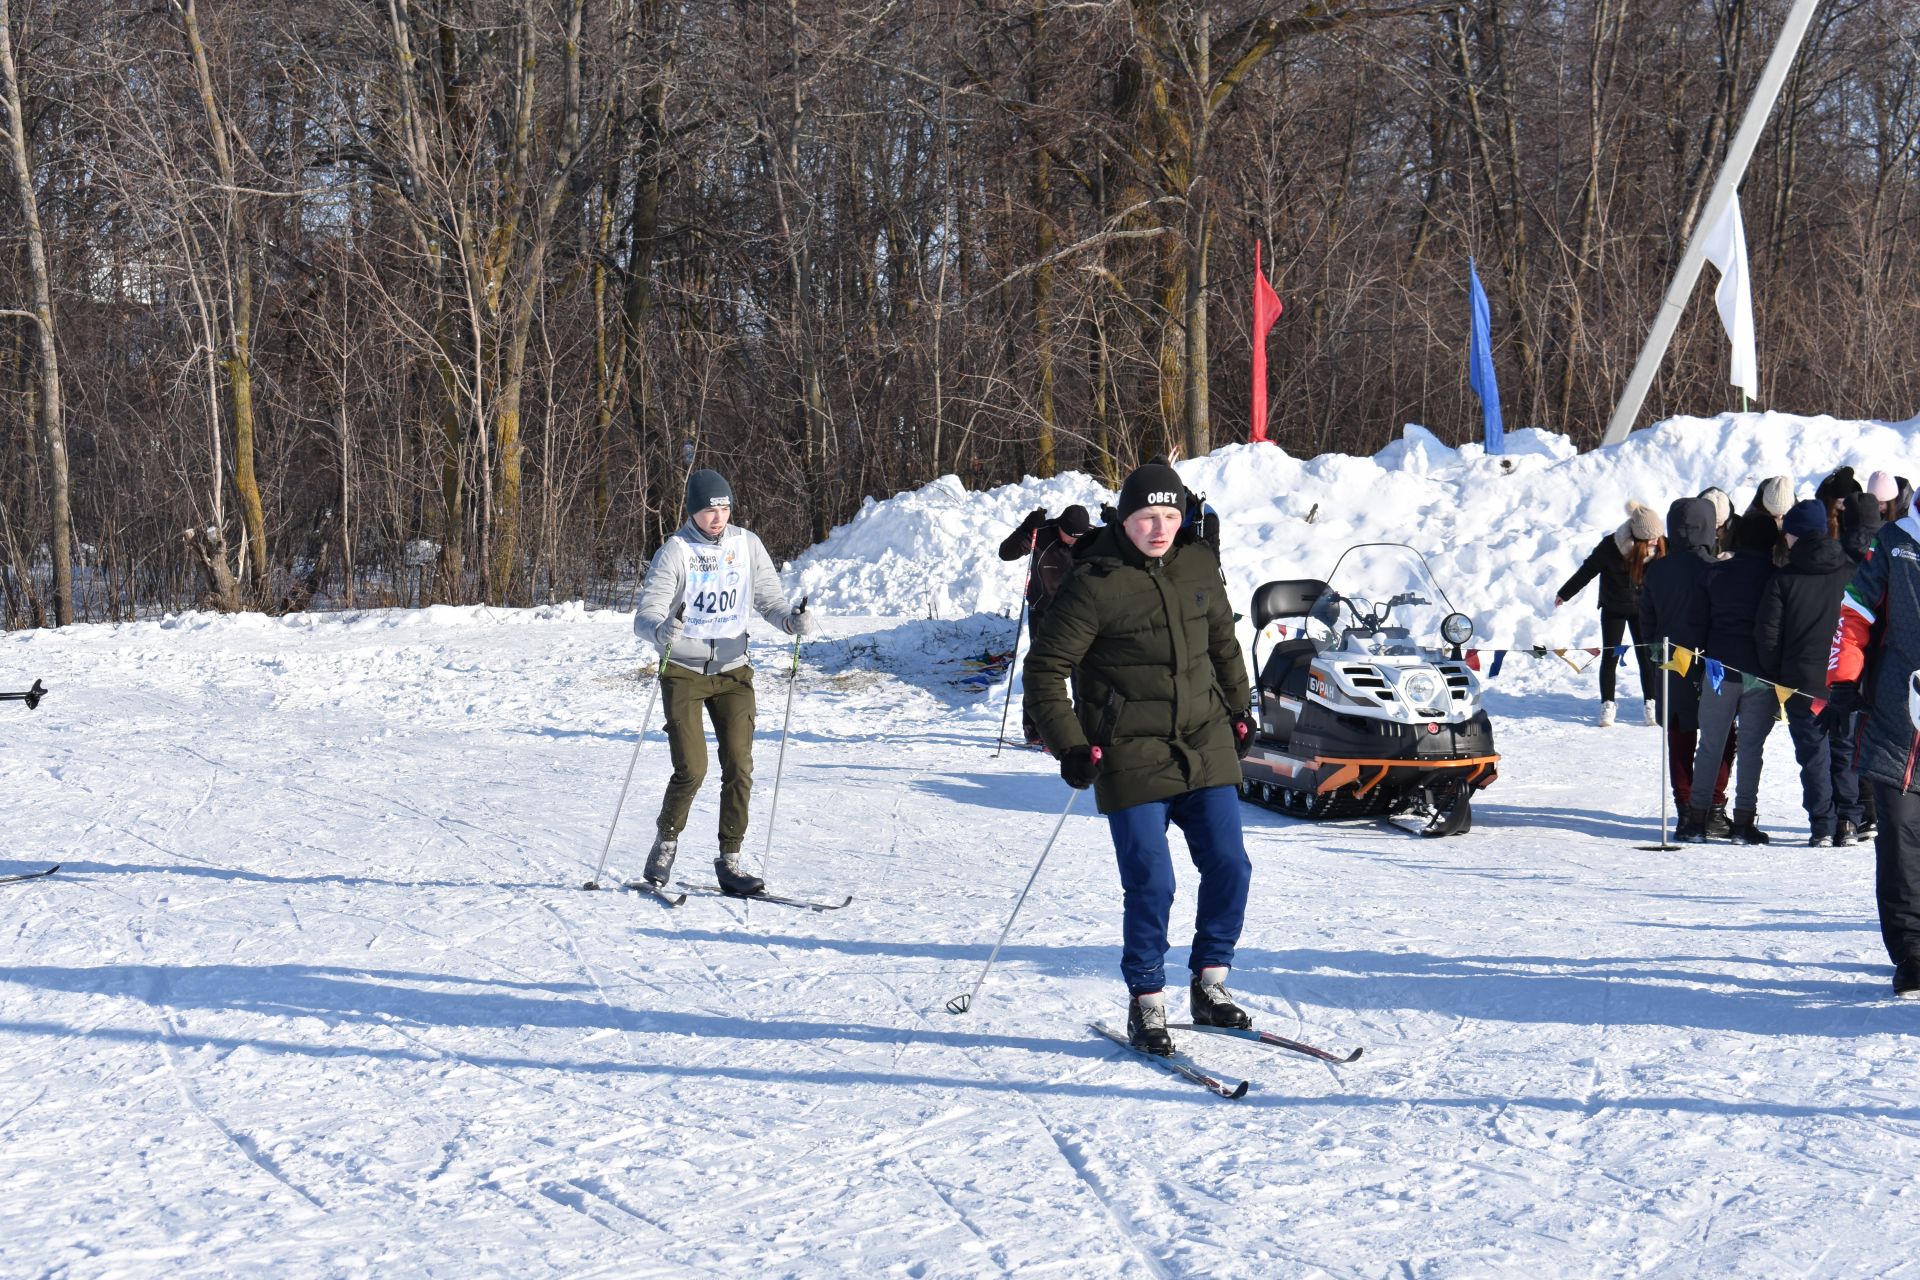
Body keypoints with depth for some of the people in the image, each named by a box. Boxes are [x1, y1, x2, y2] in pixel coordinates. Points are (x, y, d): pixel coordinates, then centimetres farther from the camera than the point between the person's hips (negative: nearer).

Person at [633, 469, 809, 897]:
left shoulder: (747, 545, 2)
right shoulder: (675, 551, -9)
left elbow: (769, 599, 4)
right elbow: (645, 616, -14)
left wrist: (791, 618, -18)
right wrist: (662, 629, -38)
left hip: (732, 671, 3)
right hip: (683, 671, -3)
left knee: (739, 768, -5)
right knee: (691, 769, -11)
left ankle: (729, 863, 4)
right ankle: (666, 840, 14)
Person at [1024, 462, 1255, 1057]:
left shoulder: (1199, 566, 5)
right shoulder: (1095, 584, -10)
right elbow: (1045, 668, -6)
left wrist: (1239, 709, 22)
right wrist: (1070, 745, -12)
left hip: (1205, 746, 5)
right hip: (1131, 757, -5)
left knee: (1229, 867, 1)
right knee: (1150, 885, -7)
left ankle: (1210, 985, 18)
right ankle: (1146, 1004, 8)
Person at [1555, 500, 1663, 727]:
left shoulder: (1660, 547, -18)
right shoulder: (1611, 546, -24)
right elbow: (1588, 569, -10)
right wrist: (1565, 594, 0)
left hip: (1642, 607, 1)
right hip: (1613, 608, -1)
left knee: (1648, 655, 0)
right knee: (1609, 655, 2)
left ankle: (1651, 704, 11)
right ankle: (1607, 704, 12)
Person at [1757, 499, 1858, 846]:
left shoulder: (1782, 580, -7)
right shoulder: (1851, 571, 1)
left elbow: (1767, 634, -7)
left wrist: (1775, 675, 6)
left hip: (1803, 682, -2)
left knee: (1814, 753, 3)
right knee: (1846, 750, 13)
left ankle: (1822, 826, 0)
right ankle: (1848, 822, 10)